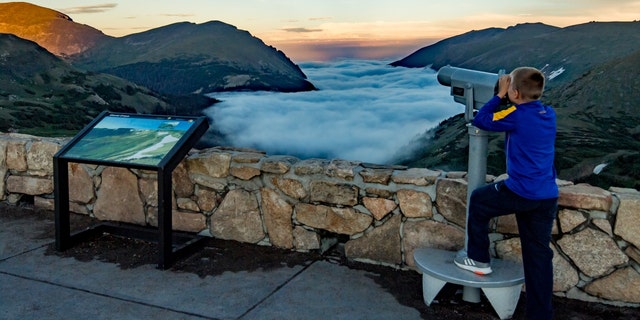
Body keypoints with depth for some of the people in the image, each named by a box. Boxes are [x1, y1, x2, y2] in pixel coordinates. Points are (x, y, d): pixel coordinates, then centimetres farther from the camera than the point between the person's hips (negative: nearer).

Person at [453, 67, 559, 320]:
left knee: (478, 200, 20)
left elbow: (480, 120, -1)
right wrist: (505, 98, 17)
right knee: (539, 256, 11)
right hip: (548, 197, 7)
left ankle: (479, 259, 26)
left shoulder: (517, 115, -12)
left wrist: (500, 95, 6)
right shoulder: (549, 114, 9)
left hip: (521, 192, -7)